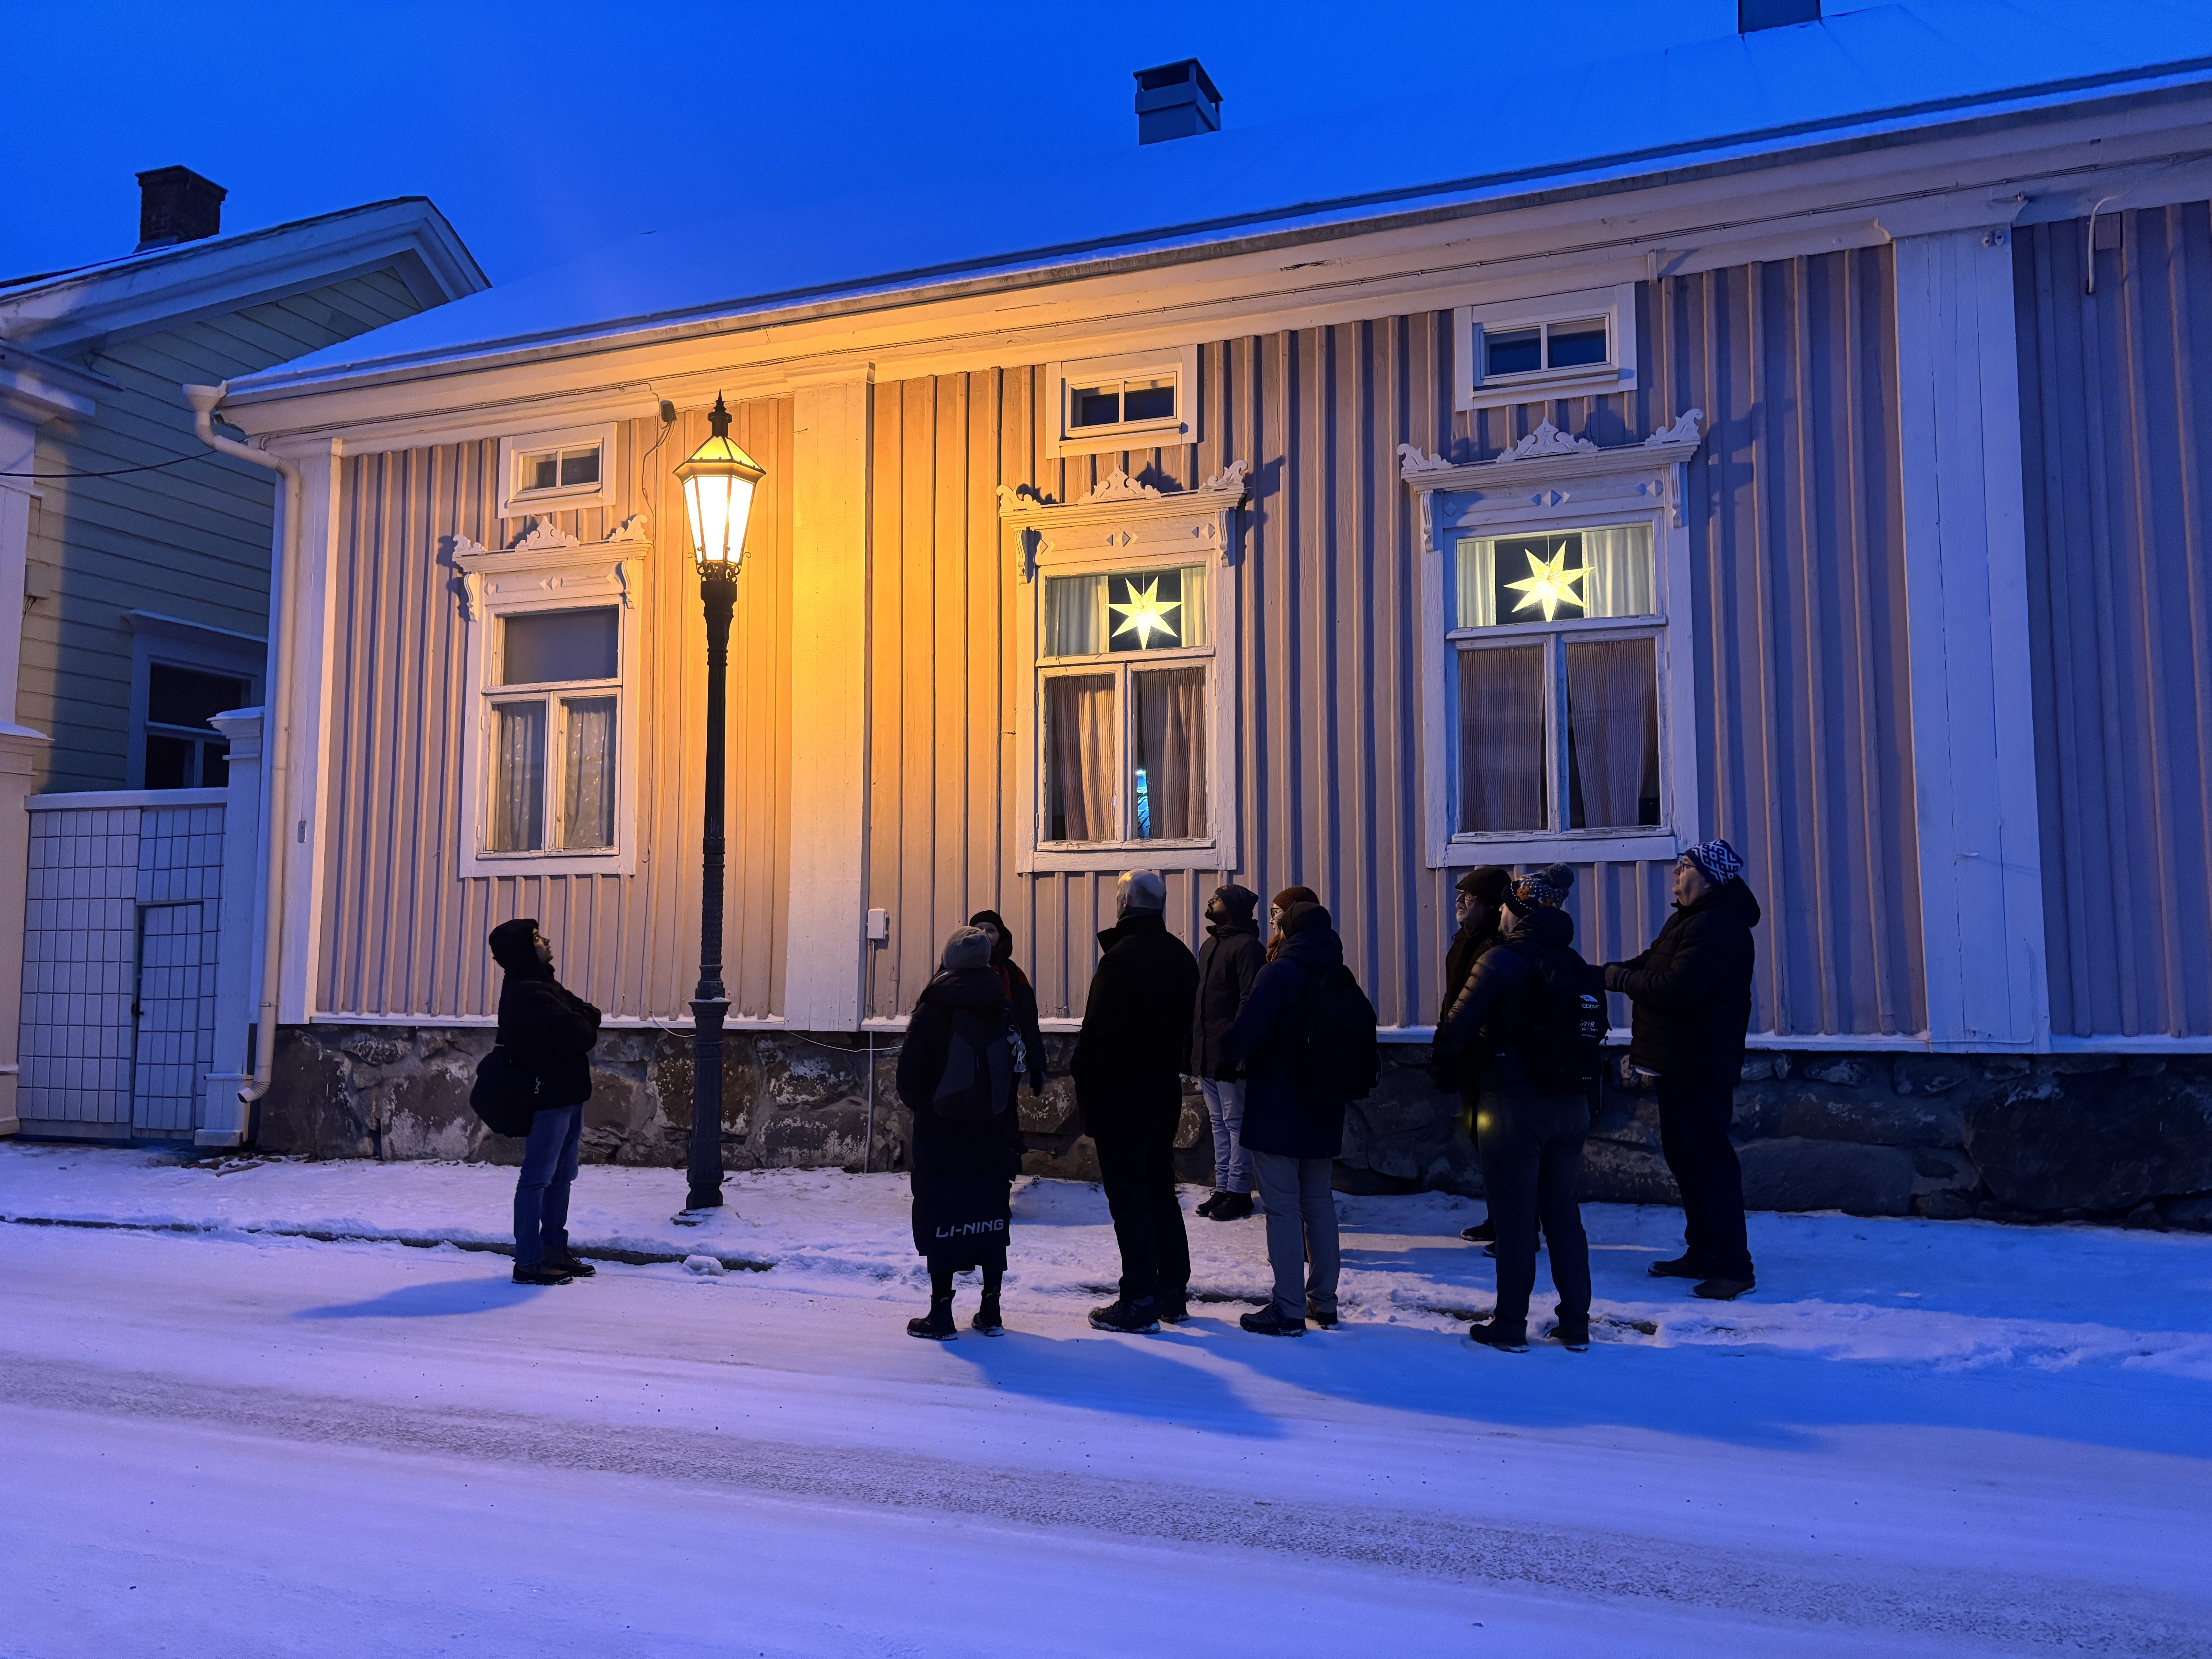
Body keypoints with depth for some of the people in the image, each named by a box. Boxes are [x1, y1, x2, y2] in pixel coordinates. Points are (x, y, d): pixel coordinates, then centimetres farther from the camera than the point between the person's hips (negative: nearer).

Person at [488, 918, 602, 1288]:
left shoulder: (540, 986, 16)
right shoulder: (527, 994, -19)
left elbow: (590, 1016, 13)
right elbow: (580, 1035, -25)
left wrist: (584, 1020, -9)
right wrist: (585, 1025, -3)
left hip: (567, 1095, 11)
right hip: (548, 1098, -11)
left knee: (561, 1177, 17)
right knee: (537, 1179, -4)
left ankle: (554, 1247, 27)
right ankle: (528, 1261, 2)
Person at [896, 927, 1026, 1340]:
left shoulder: (932, 1011, -11)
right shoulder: (1006, 1013, -1)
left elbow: (908, 1076, -8)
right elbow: (1020, 1068, 4)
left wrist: (920, 1108, 12)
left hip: (939, 1139, -3)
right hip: (993, 1139, 3)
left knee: (940, 1225, 3)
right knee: (991, 1220, 11)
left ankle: (941, 1314, 6)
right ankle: (991, 1312, 16)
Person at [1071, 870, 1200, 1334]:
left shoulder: (1121, 956, -18)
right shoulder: (1181, 957, 9)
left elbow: (1097, 1032, -18)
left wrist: (1084, 1086, -10)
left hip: (1119, 1097, -8)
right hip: (1164, 1095, 8)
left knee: (1128, 1196, -2)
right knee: (1161, 1191, 16)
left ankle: (1139, 1300, 0)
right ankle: (1172, 1291, 22)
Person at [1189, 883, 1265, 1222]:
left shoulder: (1247, 947, -12)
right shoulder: (1210, 945, 17)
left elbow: (1250, 1002, -17)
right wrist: (1194, 1044, 17)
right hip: (1206, 1054, 9)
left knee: (1236, 1123, -2)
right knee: (1219, 1122, 14)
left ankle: (1239, 1193, 5)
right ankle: (1222, 1189, 22)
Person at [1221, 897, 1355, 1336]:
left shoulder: (1278, 975, -15)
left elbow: (1242, 1036, -23)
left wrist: (1225, 1050, -3)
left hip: (1277, 1113, -7)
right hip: (1323, 1113, 7)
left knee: (1282, 1207, -2)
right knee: (1319, 1202, 16)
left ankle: (1289, 1309, 0)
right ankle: (1324, 1302, 22)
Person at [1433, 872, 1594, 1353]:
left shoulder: (1502, 961, -13)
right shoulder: (1575, 965, 7)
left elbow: (1457, 1029, -14)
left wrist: (1447, 1045, 6)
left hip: (1513, 1105, -6)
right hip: (1571, 1105, 6)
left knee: (1515, 1217, 2)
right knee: (1564, 1213, 13)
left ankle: (1510, 1326, 10)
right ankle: (1576, 1325, 19)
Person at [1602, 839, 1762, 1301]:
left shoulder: (1718, 926, -20)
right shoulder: (1690, 919, 16)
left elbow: (1676, 987, -29)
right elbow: (1653, 966, 17)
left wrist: (1620, 978, -15)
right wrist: (1607, 972, 0)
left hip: (1701, 1067, -11)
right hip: (1678, 1061, 11)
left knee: (1708, 1158, -7)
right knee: (1682, 1152, 17)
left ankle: (1733, 1265, 0)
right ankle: (1702, 1252, 28)